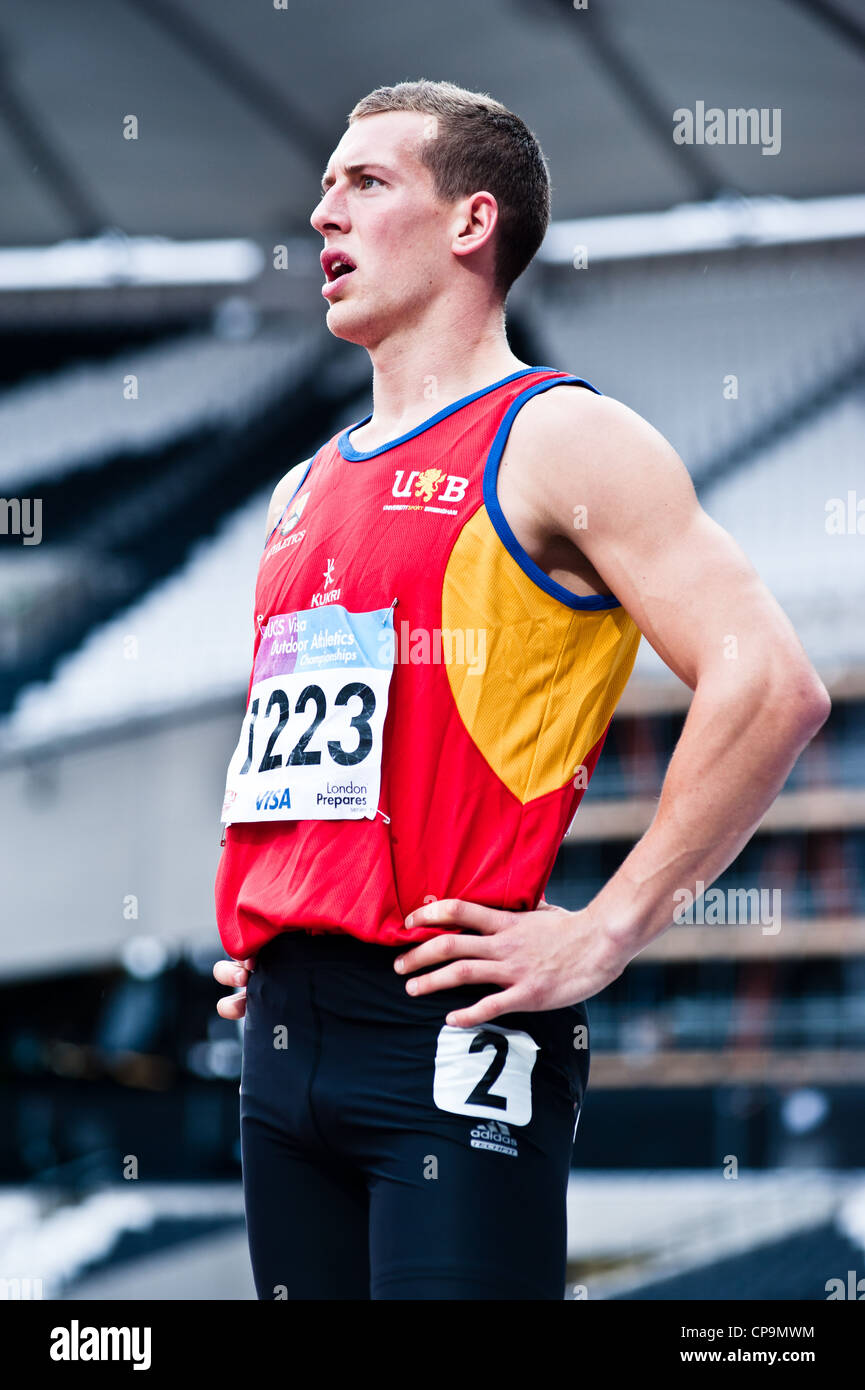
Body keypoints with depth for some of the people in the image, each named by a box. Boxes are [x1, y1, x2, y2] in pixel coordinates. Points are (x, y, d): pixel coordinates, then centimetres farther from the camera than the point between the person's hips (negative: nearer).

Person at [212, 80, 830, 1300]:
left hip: (446, 1024, -7)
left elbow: (771, 685, -14)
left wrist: (606, 935, -15)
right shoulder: (307, 491, 20)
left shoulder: (558, 441, -4)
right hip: (285, 1030, 8)